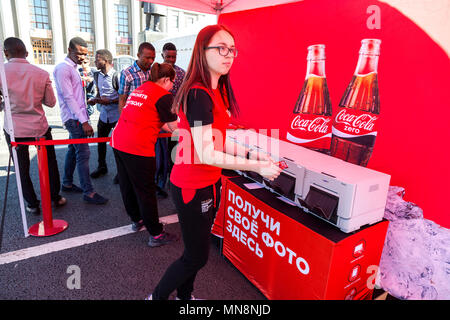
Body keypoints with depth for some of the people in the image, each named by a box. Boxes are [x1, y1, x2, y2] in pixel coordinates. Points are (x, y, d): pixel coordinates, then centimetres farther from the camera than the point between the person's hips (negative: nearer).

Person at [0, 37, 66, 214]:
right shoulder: (42, 73, -6)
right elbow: (51, 102, 1)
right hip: (39, 127, 1)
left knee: (22, 168, 13)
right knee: (50, 163, 17)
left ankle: (32, 204, 22)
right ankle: (55, 197, 26)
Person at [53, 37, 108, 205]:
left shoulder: (73, 68, 17)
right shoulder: (63, 68, -13)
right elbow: (68, 97, -19)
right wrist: (84, 121, -24)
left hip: (76, 118, 10)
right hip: (74, 119, -10)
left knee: (73, 150, 15)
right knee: (83, 154, -9)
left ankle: (67, 183, 27)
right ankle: (88, 192, -5)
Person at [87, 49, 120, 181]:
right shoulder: (97, 75, 8)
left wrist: (110, 101, -20)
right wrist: (94, 100, 0)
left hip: (117, 116, -7)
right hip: (104, 114, 7)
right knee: (100, 142, 14)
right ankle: (102, 167, 33)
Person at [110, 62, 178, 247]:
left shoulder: (140, 89, 19)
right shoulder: (164, 96, -6)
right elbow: (175, 127, -2)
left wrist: (168, 127, 32)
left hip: (118, 141, 9)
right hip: (137, 147, -8)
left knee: (127, 185, 19)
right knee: (145, 191, 1)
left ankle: (136, 220, 40)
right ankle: (156, 235, 14)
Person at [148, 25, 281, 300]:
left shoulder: (216, 92, 7)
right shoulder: (199, 95, -23)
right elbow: (206, 154, -27)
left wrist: (250, 154, 3)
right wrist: (256, 167, -22)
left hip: (209, 183, 9)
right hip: (193, 187, -9)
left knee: (197, 251, 22)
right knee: (196, 257, 8)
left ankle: (185, 295, 45)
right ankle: (157, 296, 33)